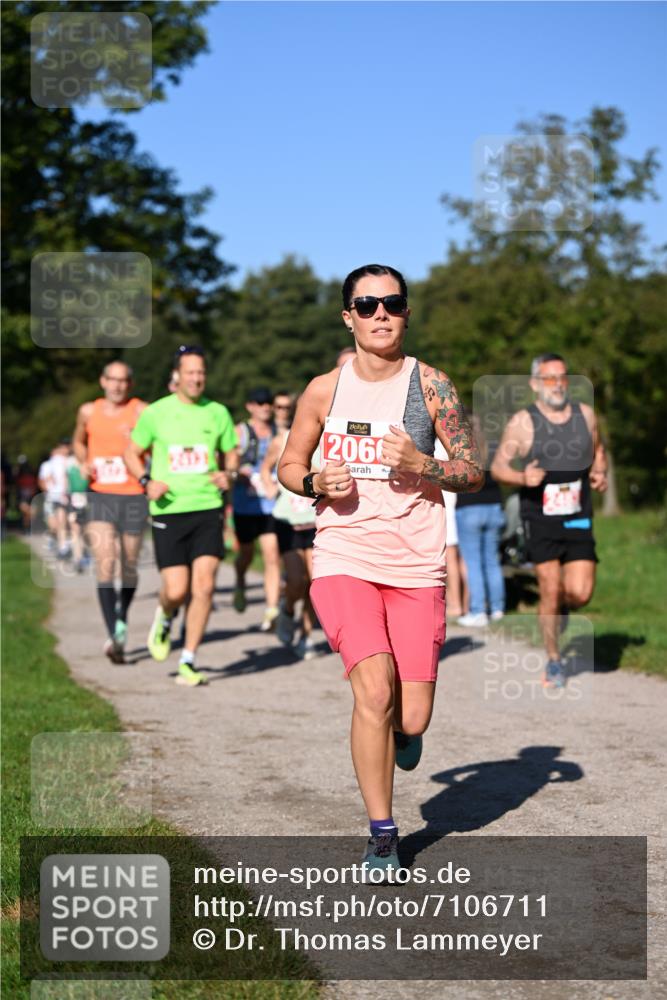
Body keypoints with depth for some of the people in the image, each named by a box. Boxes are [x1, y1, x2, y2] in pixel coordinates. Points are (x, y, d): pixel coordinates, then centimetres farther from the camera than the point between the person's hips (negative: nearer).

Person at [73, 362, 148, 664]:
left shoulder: (141, 411, -3)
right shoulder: (88, 412, 7)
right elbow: (79, 441, 26)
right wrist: (83, 463, 6)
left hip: (133, 497, -1)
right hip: (100, 495, 1)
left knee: (128, 567, 11)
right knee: (104, 563, -15)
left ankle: (122, 620, 38)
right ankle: (114, 637, -21)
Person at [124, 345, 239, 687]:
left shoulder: (218, 413, 6)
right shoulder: (155, 413, 1)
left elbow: (231, 455, 17)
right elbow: (132, 453, 11)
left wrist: (227, 474, -6)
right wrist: (147, 481, -7)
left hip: (207, 508, 1)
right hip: (168, 510, -1)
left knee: (204, 586, -9)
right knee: (176, 591, -6)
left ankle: (188, 662, 3)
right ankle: (164, 619, 32)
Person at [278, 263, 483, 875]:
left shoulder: (431, 386, 0)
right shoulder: (324, 390, 4)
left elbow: (474, 473, 3)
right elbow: (288, 466, 16)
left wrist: (419, 464, -16)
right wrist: (316, 484, -7)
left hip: (417, 570, 0)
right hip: (343, 561, 0)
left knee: (411, 719, -2)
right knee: (374, 691, -18)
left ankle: (403, 729, 39)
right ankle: (382, 838, -1)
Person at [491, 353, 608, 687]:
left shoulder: (585, 414, 6)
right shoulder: (523, 422, -5)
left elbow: (598, 450, 23)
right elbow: (497, 466, -5)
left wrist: (600, 473, 3)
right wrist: (522, 478, -24)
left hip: (578, 521, 3)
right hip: (540, 520, -3)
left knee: (580, 593, -7)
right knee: (550, 591, -4)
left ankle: (560, 607, 30)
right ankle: (554, 661, 14)